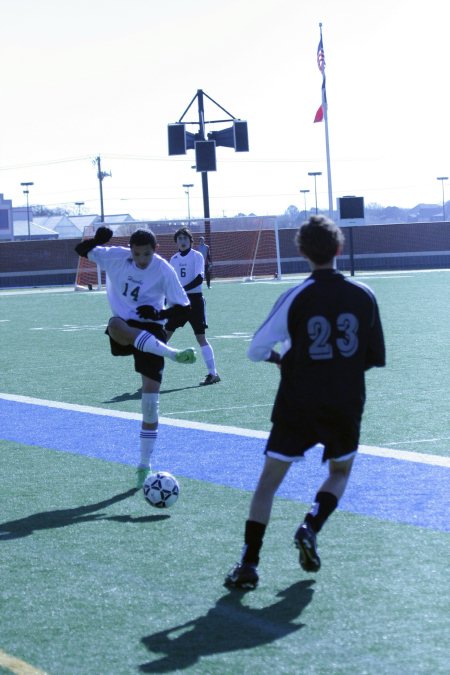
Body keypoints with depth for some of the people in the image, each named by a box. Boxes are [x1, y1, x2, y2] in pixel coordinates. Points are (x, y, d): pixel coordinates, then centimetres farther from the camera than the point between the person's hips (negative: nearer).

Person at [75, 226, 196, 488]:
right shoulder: (115, 256, -4)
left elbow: (184, 307, -6)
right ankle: (173, 354, -51)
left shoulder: (164, 270, -10)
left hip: (151, 330, -1)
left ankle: (145, 466, 4)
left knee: (151, 398, -7)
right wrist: (98, 240, -19)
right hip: (124, 326, 1)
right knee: (117, 325, -41)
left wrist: (159, 314, -24)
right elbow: (81, 250, 2)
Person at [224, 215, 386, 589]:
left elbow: (256, 350, -6)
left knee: (269, 480, 5)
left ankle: (249, 563, -2)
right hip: (347, 405, 2)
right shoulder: (363, 295, -2)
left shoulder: (295, 298, -9)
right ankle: (311, 528, 0)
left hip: (297, 404, -2)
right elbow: (377, 357, 6)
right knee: (340, 472, 25)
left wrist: (280, 358, 15)